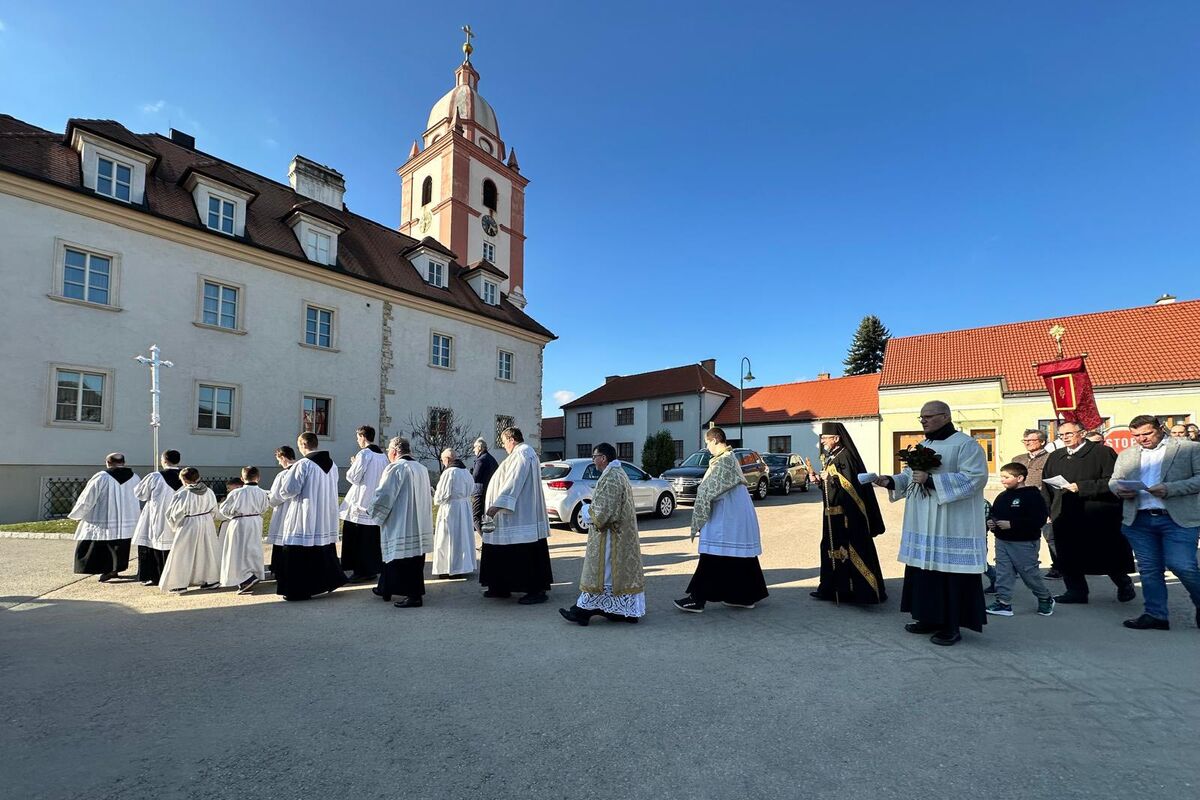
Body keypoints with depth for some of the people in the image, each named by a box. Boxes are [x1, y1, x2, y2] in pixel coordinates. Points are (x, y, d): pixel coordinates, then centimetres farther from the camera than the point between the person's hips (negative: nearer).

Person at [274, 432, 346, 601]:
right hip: (327, 518, 7)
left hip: (305, 519, -7)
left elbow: (287, 491, -13)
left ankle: (298, 590, 8)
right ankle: (329, 580, 28)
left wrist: (287, 476, 5)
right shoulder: (332, 465, 4)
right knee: (324, 551, 20)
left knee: (300, 555, 3)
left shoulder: (303, 464, -16)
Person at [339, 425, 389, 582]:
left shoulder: (363, 454, -14)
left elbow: (353, 477, -14)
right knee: (373, 539, 13)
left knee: (357, 539, 3)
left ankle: (360, 571, 7)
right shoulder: (383, 456, 7)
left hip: (360, 504, -7)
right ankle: (373, 568, 18)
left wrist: (353, 464, 5)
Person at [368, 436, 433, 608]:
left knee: (405, 561, -1)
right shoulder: (422, 468, 11)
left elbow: (383, 494, -15)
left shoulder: (395, 468, -13)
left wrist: (371, 510, 1)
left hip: (401, 525, -8)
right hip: (419, 525, 8)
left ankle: (414, 595, 1)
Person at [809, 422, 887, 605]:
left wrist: (830, 477, -16)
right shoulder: (829, 457, 12)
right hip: (833, 513, 9)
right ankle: (832, 588, 23)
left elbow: (850, 485, -20)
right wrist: (820, 480, 2)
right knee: (831, 548, 13)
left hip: (847, 515, -9)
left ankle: (864, 590, 7)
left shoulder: (845, 456, -15)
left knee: (851, 551, -3)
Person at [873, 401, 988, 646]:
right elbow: (910, 475, 17)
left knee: (950, 571, -2)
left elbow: (975, 477, -18)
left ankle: (952, 626, 9)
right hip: (923, 525, 8)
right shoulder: (923, 445, 16)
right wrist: (891, 481, -2)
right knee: (923, 569, 10)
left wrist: (931, 480, -22)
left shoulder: (966, 445, -8)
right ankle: (929, 617, 22)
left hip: (950, 526, -7)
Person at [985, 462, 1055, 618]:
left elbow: (1039, 520, -21)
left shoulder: (1032, 495, -13)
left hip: (1024, 543, -6)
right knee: (1003, 573, 5)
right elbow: (993, 514, 18)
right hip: (1002, 541, 6)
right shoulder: (1002, 497, 9)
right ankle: (1003, 603, 10)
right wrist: (990, 522, -5)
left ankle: (1045, 599, 32)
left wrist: (1012, 524, -25)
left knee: (1029, 572, 7)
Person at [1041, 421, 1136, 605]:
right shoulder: (1055, 457, 13)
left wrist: (1081, 487, -19)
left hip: (1098, 517, -4)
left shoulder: (1102, 452, -3)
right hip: (1065, 516, 5)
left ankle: (1124, 586, 33)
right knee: (1068, 556, 5)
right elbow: (1046, 485, 13)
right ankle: (1076, 591, 15)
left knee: (1108, 555, 9)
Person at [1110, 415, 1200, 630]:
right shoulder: (1126, 455, 14)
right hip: (1139, 520, 4)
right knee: (1149, 569, 7)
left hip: (1178, 518, -4)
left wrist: (1170, 489, -18)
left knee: (1182, 566, -8)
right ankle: (1155, 615, 14)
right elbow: (1114, 480, 15)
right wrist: (1119, 490, -8)